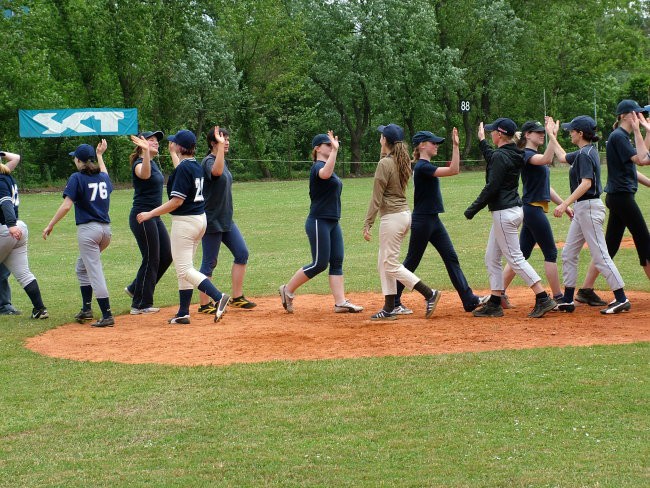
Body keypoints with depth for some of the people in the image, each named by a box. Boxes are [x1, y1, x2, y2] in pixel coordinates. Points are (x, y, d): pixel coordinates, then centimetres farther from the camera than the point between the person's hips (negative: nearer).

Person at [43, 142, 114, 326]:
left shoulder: (77, 178, -7)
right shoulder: (103, 177, 11)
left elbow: (66, 205, -15)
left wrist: (50, 225, -8)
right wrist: (100, 155, 49)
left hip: (88, 229, -7)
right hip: (106, 229, 7)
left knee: (95, 273, -7)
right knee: (82, 267, 23)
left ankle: (107, 316, -11)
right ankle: (86, 309, 20)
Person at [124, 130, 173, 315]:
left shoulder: (154, 163, 14)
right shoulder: (139, 164, -15)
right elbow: (144, 174, -41)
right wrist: (145, 151, -51)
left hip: (154, 217, 10)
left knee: (166, 256, 12)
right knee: (151, 259, -5)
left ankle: (135, 289, 24)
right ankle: (141, 304, 5)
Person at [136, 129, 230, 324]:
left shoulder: (183, 168, -17)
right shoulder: (196, 166, 10)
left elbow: (177, 201, -21)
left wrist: (150, 214, -14)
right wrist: (173, 153, 50)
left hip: (185, 221, -9)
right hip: (200, 219, 9)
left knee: (184, 269, -9)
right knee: (184, 267, 15)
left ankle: (218, 297, -23)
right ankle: (183, 313, 16)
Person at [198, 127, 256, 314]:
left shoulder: (223, 160, 12)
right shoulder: (208, 161, -16)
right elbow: (216, 171, -40)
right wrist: (220, 145, -41)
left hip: (226, 220, 9)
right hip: (212, 220, -9)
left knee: (242, 253, 5)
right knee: (209, 262, -2)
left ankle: (237, 297, 12)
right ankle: (204, 304, 7)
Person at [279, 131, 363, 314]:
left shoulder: (326, 167, 16)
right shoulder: (318, 167, -14)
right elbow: (325, 174, -39)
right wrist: (335, 150, -44)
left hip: (333, 222, 9)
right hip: (319, 222, -9)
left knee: (337, 262, 4)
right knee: (319, 264, -6)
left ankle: (340, 302, 3)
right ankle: (288, 290, 8)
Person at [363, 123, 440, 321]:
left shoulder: (385, 164, -16)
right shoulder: (403, 162, 7)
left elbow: (377, 198, -16)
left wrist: (367, 224, -13)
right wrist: (384, 155, 15)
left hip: (392, 216, -9)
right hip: (404, 213, 9)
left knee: (391, 265, -3)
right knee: (384, 263, 15)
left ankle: (429, 294, -8)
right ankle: (389, 309, 16)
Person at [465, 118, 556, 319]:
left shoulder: (500, 156, -16)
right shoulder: (513, 155, 12)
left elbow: (491, 187, -20)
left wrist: (473, 209, -13)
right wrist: (481, 141, 45)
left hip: (504, 213, -10)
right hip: (513, 210, 10)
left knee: (515, 258, -9)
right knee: (491, 258, 14)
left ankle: (543, 299, -11)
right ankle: (494, 303, 16)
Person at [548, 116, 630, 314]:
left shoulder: (585, 154, -16)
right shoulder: (583, 152, 14)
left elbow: (586, 183, -27)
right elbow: (562, 157, 33)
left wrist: (565, 204, -32)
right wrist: (552, 137, 38)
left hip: (589, 207, -10)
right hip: (581, 209, 10)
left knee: (600, 255, -9)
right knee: (568, 253, 12)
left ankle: (621, 299, -8)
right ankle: (567, 299, 17)